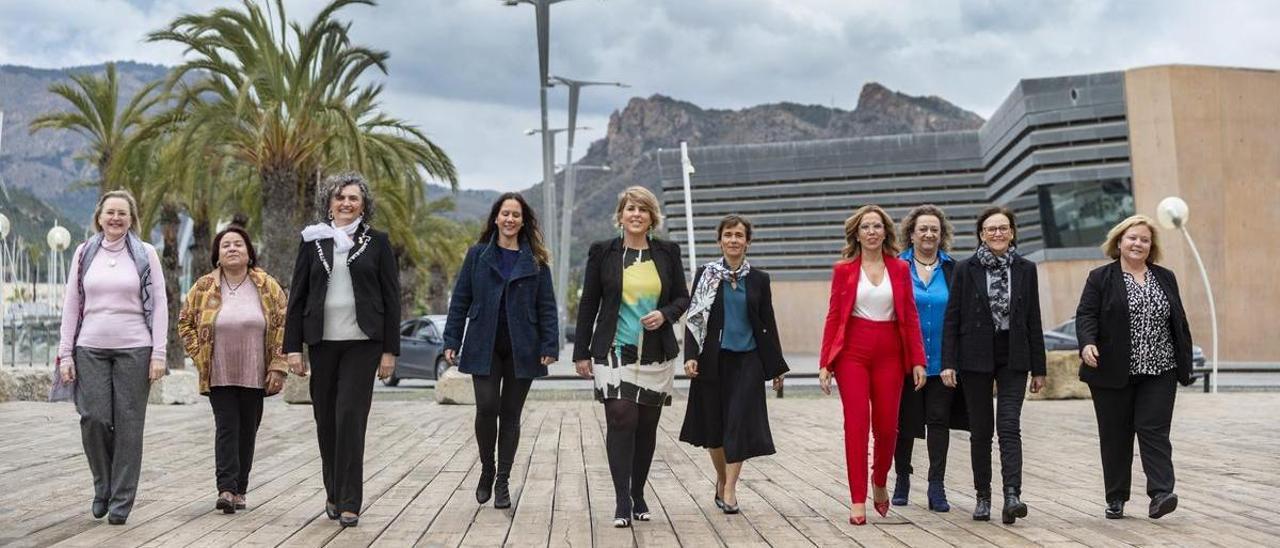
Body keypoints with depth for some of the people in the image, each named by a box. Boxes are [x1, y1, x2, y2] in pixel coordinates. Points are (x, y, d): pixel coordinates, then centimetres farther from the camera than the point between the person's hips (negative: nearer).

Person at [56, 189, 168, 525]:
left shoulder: (145, 253, 4)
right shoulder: (84, 253, 9)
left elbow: (159, 305, 2)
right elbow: (71, 305, 10)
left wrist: (158, 353, -5)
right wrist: (65, 354, 4)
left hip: (134, 350, -1)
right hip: (90, 349, 2)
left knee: (128, 425, 0)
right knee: (93, 418, -7)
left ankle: (121, 501, 10)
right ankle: (102, 487, 18)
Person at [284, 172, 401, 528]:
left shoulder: (377, 242, 3)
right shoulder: (313, 241, 8)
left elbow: (391, 298, 2)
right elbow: (297, 295, 8)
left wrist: (390, 350, -3)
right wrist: (293, 347, 1)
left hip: (362, 342, -2)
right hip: (322, 342, 3)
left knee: (350, 417, -9)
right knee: (326, 419, 7)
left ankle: (349, 502, -4)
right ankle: (333, 493, 24)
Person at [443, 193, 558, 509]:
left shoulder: (536, 261, 6)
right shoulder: (477, 255, 6)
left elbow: (547, 306, 4)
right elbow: (460, 300, 6)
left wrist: (549, 346, -5)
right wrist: (451, 342, 0)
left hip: (522, 349, 1)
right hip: (484, 347, 0)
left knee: (510, 414, 5)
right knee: (487, 408, -12)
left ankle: (503, 482, 16)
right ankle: (487, 470, 13)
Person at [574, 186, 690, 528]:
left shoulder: (667, 253, 6)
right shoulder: (603, 252, 2)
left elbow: (682, 297, 12)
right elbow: (588, 304, 4)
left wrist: (665, 314, -11)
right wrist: (581, 352, 2)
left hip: (657, 355, 2)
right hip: (614, 352, -2)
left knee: (647, 424, 8)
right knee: (621, 420, -12)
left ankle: (638, 495, 22)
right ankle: (622, 502, -9)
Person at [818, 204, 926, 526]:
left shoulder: (900, 269, 8)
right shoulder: (844, 269, 4)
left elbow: (910, 317, 7)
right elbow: (833, 316, 3)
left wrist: (918, 360, 0)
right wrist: (825, 363, -2)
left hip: (889, 353, 2)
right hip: (852, 352, -2)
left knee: (887, 426, 4)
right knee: (856, 423, -7)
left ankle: (880, 484, 31)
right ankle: (858, 501, -3)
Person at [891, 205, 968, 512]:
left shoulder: (953, 270, 7)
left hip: (941, 360, 1)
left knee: (939, 421, 1)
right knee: (904, 421, 7)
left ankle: (936, 486, 5)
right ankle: (902, 480, 23)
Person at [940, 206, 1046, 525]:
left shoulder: (1025, 269, 4)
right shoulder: (966, 269, 0)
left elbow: (1034, 321, 6)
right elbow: (952, 318, -1)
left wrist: (1038, 368, 4)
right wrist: (948, 363, -8)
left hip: (1013, 357, 0)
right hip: (975, 357, 0)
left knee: (1009, 426, -10)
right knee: (980, 430, 7)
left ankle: (1012, 496, -16)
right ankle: (983, 496, 17)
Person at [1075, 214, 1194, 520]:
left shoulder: (1165, 278, 13)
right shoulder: (1101, 278, 2)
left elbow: (1179, 323, 15)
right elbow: (1086, 315, -7)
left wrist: (1185, 363, 11)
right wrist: (1087, 343, -26)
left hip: (1159, 372, 2)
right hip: (1113, 373, -2)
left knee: (1154, 430, -7)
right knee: (1115, 435, 4)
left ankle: (1160, 494, -11)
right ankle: (1116, 498, 12)